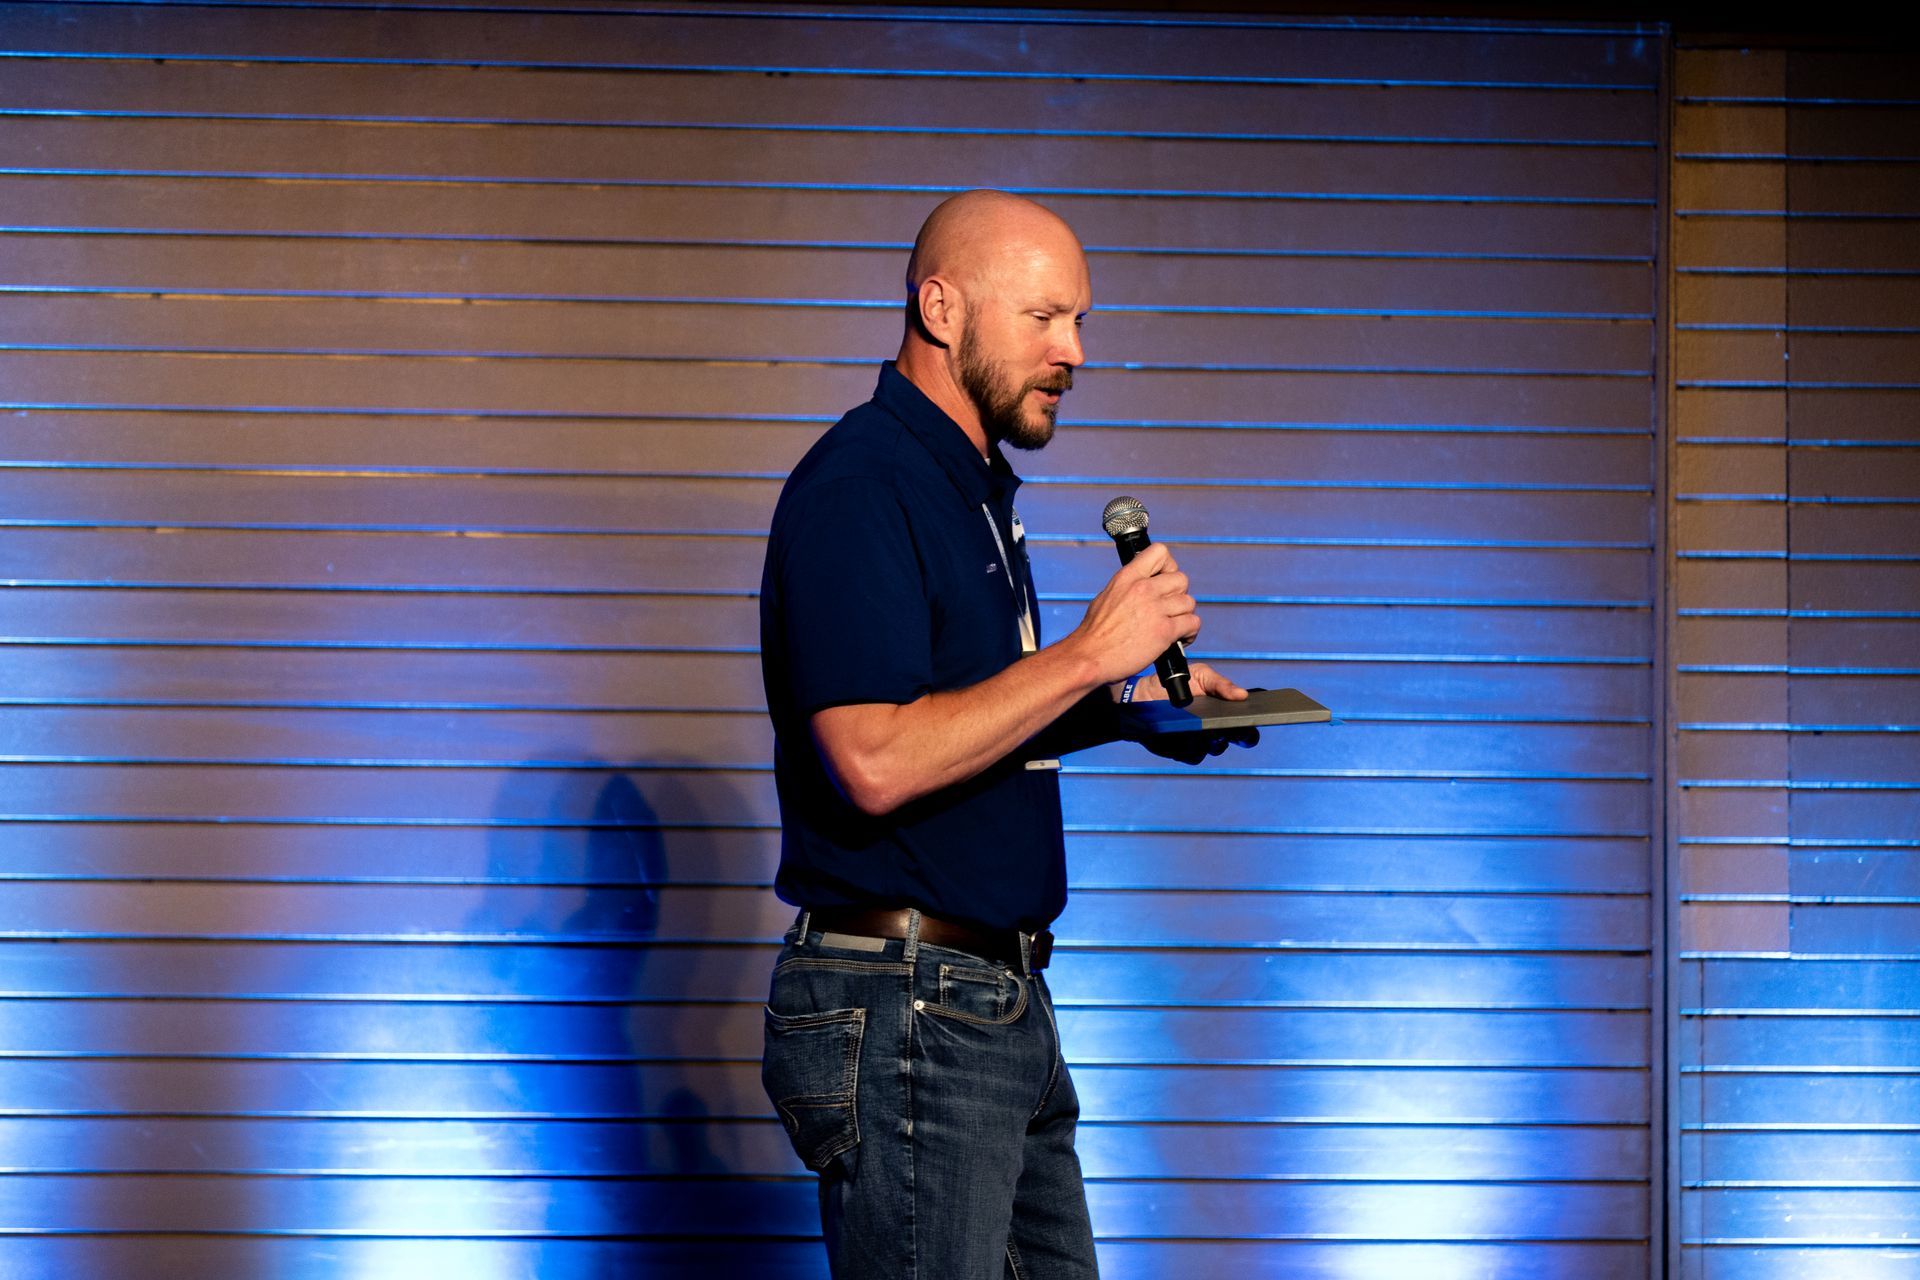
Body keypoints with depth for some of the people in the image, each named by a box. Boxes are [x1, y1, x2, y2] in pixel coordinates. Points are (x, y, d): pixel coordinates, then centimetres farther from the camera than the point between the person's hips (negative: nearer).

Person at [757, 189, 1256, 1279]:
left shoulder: (977, 487, 18)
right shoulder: (859, 485, -14)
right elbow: (876, 761, -24)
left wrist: (1134, 705, 14)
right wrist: (1087, 656, -20)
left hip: (1003, 1000, 10)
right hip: (900, 1009, -10)